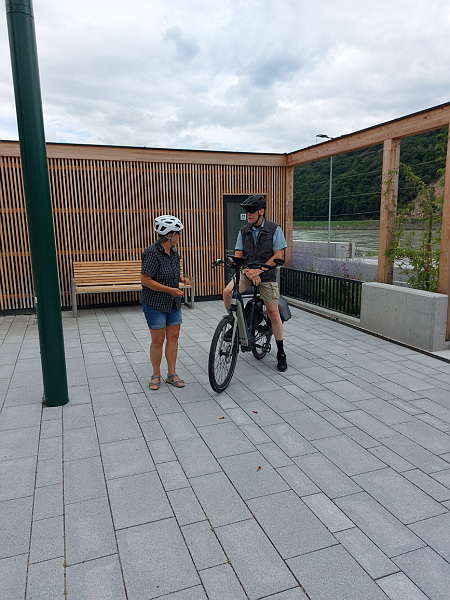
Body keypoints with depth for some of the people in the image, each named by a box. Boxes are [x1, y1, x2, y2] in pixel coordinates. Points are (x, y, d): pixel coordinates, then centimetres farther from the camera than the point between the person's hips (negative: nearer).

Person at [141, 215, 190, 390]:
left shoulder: (173, 251, 4)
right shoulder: (153, 253, -20)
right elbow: (146, 280, -22)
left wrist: (182, 279, -1)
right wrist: (170, 290, -22)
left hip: (173, 303, 7)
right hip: (155, 303, -7)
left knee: (173, 337, 10)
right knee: (158, 340, 3)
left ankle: (172, 374, 22)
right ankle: (156, 375, 21)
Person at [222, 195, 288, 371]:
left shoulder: (274, 229, -6)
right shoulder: (244, 231, 5)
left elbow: (278, 256, -10)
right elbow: (238, 256, 2)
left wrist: (258, 270, -19)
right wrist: (248, 272, -16)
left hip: (266, 275, -3)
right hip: (247, 273, 3)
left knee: (273, 313, -2)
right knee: (228, 292, -25)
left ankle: (281, 353, 13)